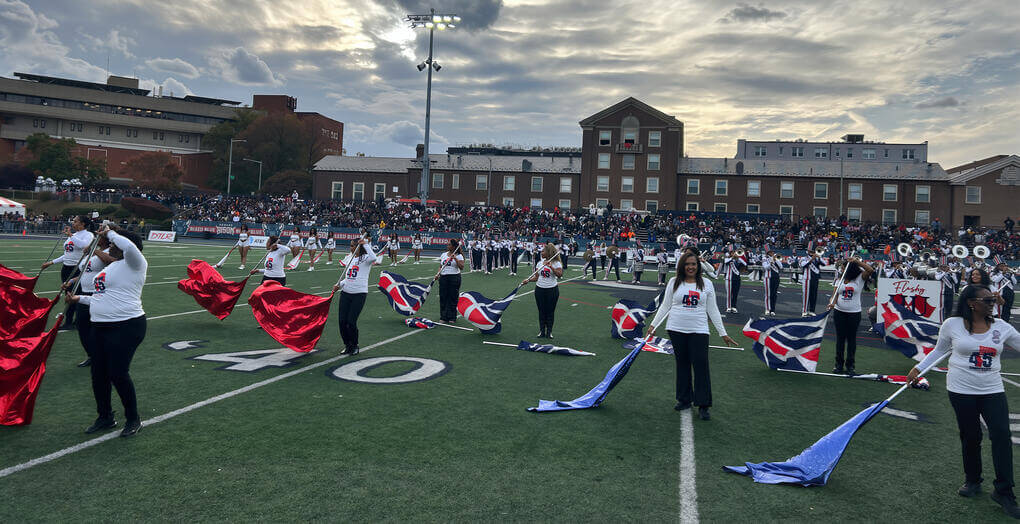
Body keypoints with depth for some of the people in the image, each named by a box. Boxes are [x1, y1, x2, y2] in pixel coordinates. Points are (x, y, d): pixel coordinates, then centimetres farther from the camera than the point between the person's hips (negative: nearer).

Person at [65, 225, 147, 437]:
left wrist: (109, 233, -17)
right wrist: (80, 299, 20)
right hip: (100, 327, 9)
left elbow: (129, 246, -32)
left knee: (118, 373, -8)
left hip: (126, 327, -9)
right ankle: (105, 417, 28)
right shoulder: (111, 267, 20)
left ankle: (133, 419, 9)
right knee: (98, 373, 11)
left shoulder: (134, 264, -8)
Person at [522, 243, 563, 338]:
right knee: (541, 311, 8)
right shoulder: (540, 263, 8)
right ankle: (542, 331, 16)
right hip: (539, 289, 4)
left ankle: (549, 332, 13)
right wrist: (528, 280, -5)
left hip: (552, 290, -4)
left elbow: (559, 275, -21)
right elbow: (536, 277, 10)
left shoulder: (556, 263, -6)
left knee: (550, 311, 3)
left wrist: (550, 266, -26)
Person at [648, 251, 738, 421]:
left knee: (701, 366, -5)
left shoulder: (706, 284, 5)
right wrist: (653, 324, 5)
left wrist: (723, 333, 7)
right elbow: (665, 306, 11)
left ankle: (703, 405, 2)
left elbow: (712, 310, 9)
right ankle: (684, 399, 21)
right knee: (682, 365, 8)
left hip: (699, 330, -1)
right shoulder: (674, 282, 5)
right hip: (676, 330, 1)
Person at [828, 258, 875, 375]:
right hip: (839, 312, 3)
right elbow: (836, 294, 1)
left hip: (854, 313, -3)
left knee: (851, 339, 5)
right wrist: (833, 303, -18)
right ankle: (839, 364, 16)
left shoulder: (860, 278, -3)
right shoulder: (840, 279, 6)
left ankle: (850, 365, 14)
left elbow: (870, 270, -19)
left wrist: (857, 261, -20)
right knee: (840, 338, 8)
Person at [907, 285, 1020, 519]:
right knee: (970, 437, 6)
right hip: (962, 390, -2)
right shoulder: (952, 324, -3)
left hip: (993, 390, 2)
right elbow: (939, 351, 9)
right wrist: (919, 368, 5)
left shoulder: (1001, 327, 3)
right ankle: (972, 481, 27)